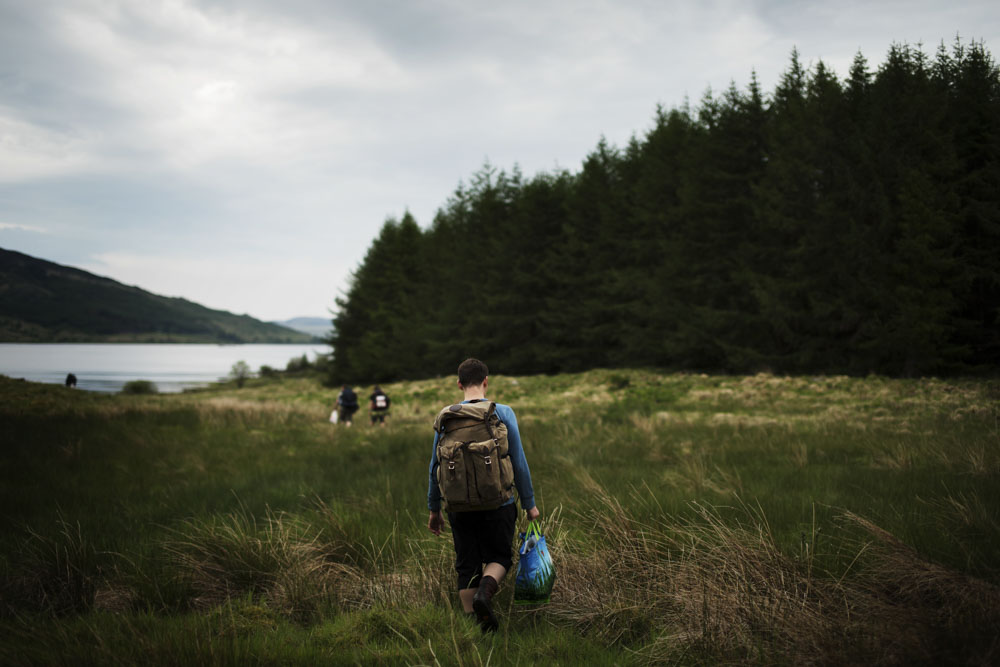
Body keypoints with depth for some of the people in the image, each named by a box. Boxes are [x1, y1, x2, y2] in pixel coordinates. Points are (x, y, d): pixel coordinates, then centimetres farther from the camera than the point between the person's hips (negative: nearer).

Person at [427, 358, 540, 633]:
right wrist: (529, 504, 5)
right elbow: (519, 463, -4)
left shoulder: (445, 417, 2)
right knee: (499, 557, 14)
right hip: (498, 504, -2)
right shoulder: (503, 414, -4)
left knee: (467, 565, 11)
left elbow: (435, 466, 7)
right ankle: (484, 592, -15)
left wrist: (434, 509, 16)